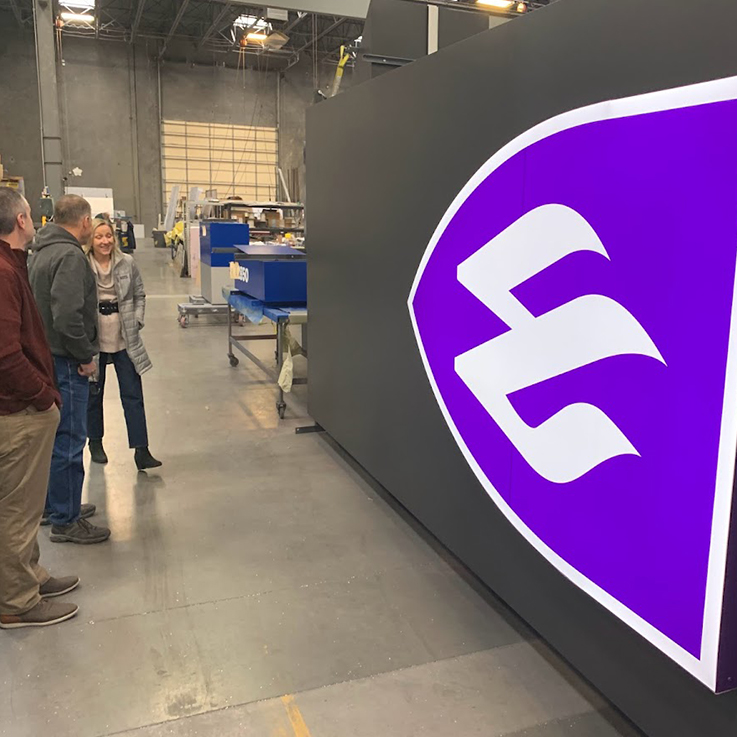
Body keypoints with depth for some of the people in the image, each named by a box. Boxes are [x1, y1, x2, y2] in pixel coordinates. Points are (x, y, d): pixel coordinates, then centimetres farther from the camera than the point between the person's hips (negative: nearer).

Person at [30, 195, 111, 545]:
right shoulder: (70, 256, -18)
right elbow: (67, 316, -27)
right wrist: (86, 356, -16)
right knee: (69, 440, -1)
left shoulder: (44, 250, 13)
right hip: (65, 362, -10)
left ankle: (55, 505, 33)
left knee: (56, 436, 19)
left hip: (47, 356, 10)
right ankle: (65, 521, 9)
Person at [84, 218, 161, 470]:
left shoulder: (127, 263, -1)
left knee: (133, 394, 0)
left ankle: (141, 451, 3)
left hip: (124, 339, 1)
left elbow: (139, 296, 10)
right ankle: (95, 442, 34)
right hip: (93, 340, -1)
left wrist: (136, 322, -1)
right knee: (94, 393, 14)